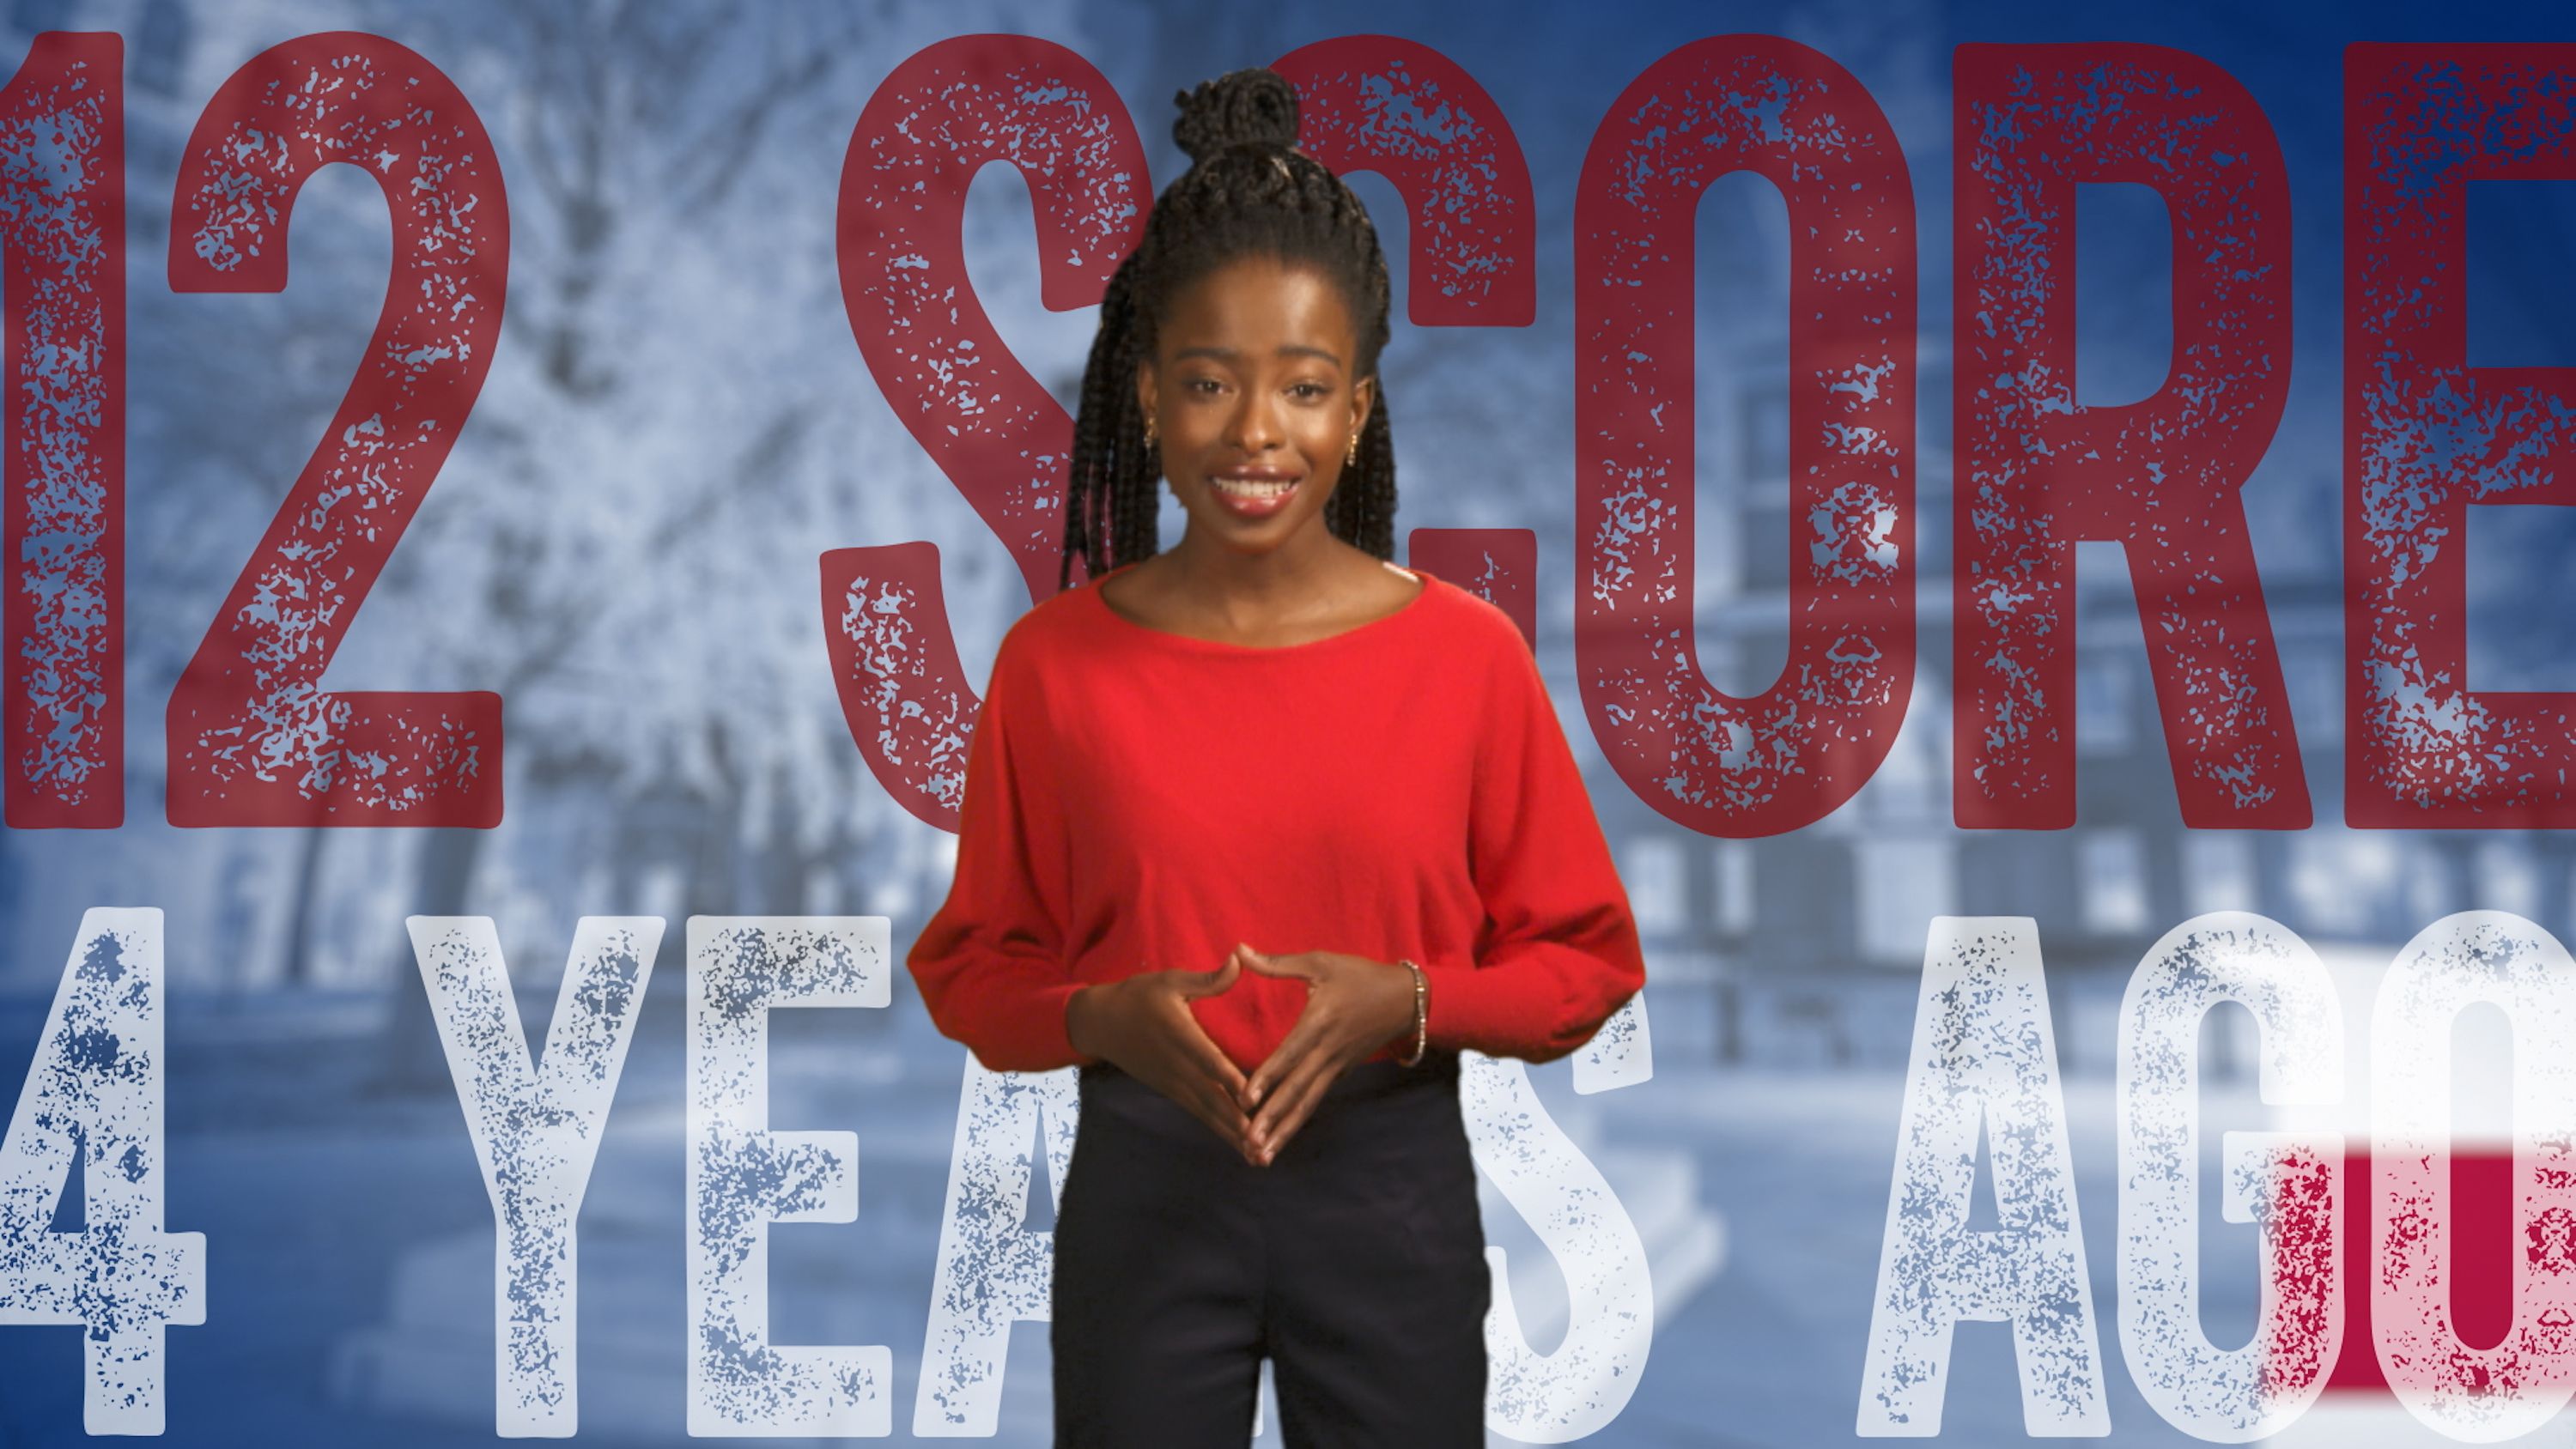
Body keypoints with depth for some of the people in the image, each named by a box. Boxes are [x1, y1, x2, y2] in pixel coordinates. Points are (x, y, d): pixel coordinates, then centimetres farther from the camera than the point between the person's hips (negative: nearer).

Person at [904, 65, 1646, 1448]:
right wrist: (1109, 1018, -16)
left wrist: (1402, 1002, -16)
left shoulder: (1468, 653, -6)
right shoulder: (1056, 661, -5)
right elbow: (972, 968, 3)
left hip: (1390, 1186, 0)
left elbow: (1585, 961, 1)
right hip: (1142, 1184, 0)